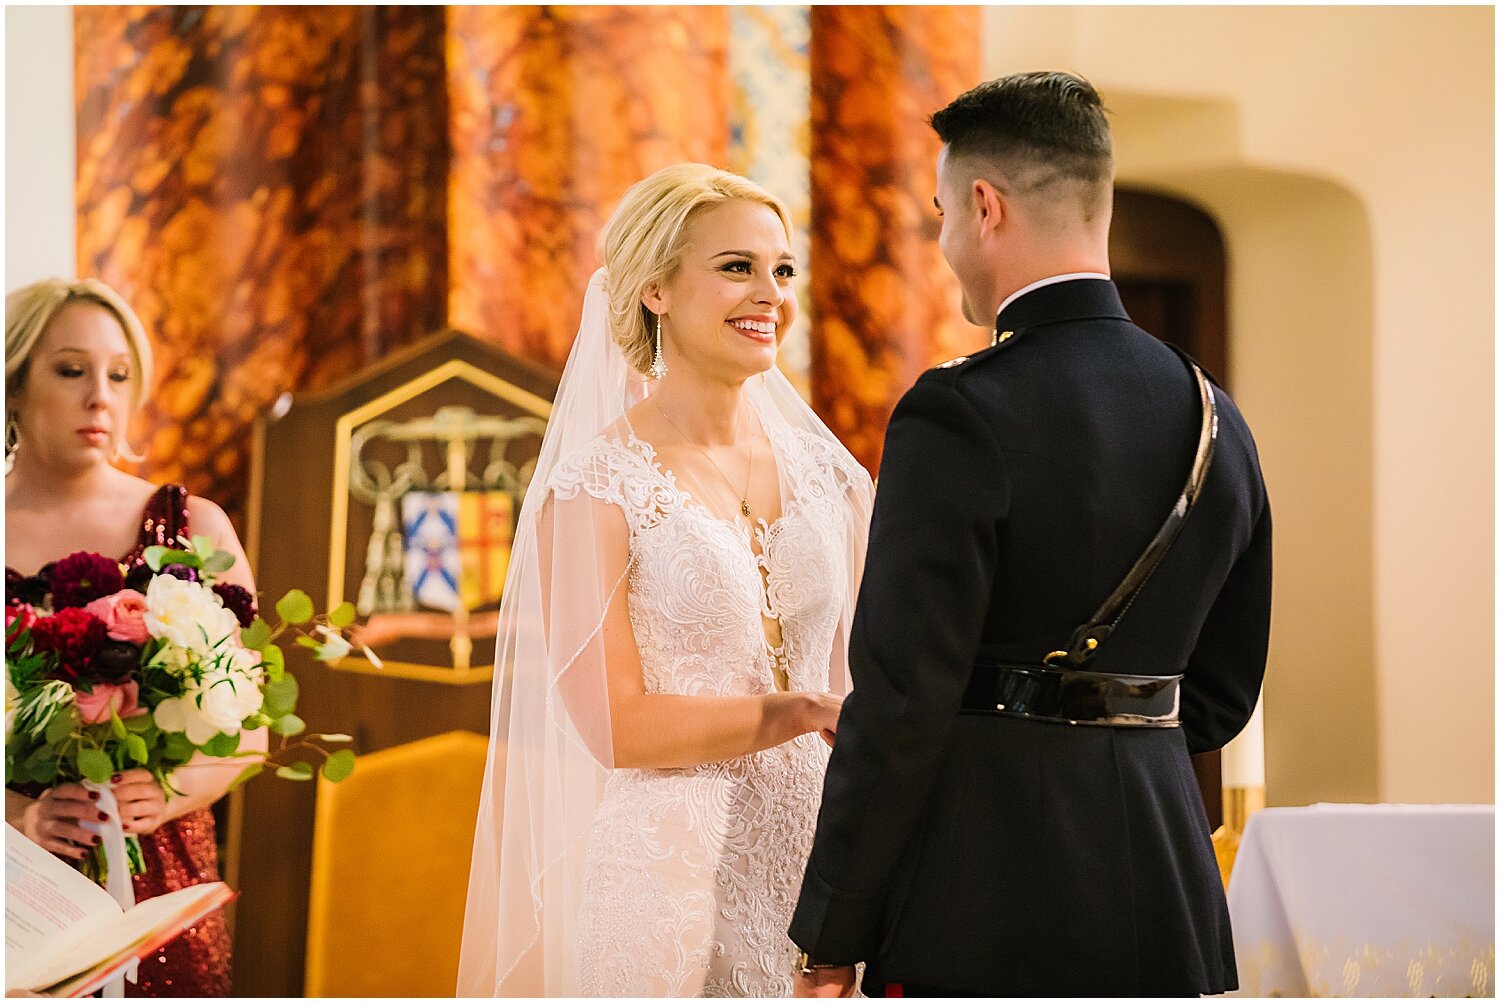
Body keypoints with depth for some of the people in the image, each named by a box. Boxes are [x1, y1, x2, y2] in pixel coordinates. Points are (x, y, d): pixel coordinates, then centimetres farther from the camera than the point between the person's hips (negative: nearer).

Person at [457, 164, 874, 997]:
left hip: (818, 861, 5)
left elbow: (863, 674, 11)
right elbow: (618, 725, -12)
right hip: (669, 872, -5)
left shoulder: (825, 470, 7)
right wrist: (798, 712, -19)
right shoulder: (599, 483, -8)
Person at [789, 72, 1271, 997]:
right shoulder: (1218, 423, 9)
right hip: (1165, 917, 7)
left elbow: (902, 701, -15)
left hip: (983, 919, -7)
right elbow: (1221, 697, 14)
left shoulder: (958, 417, -13)